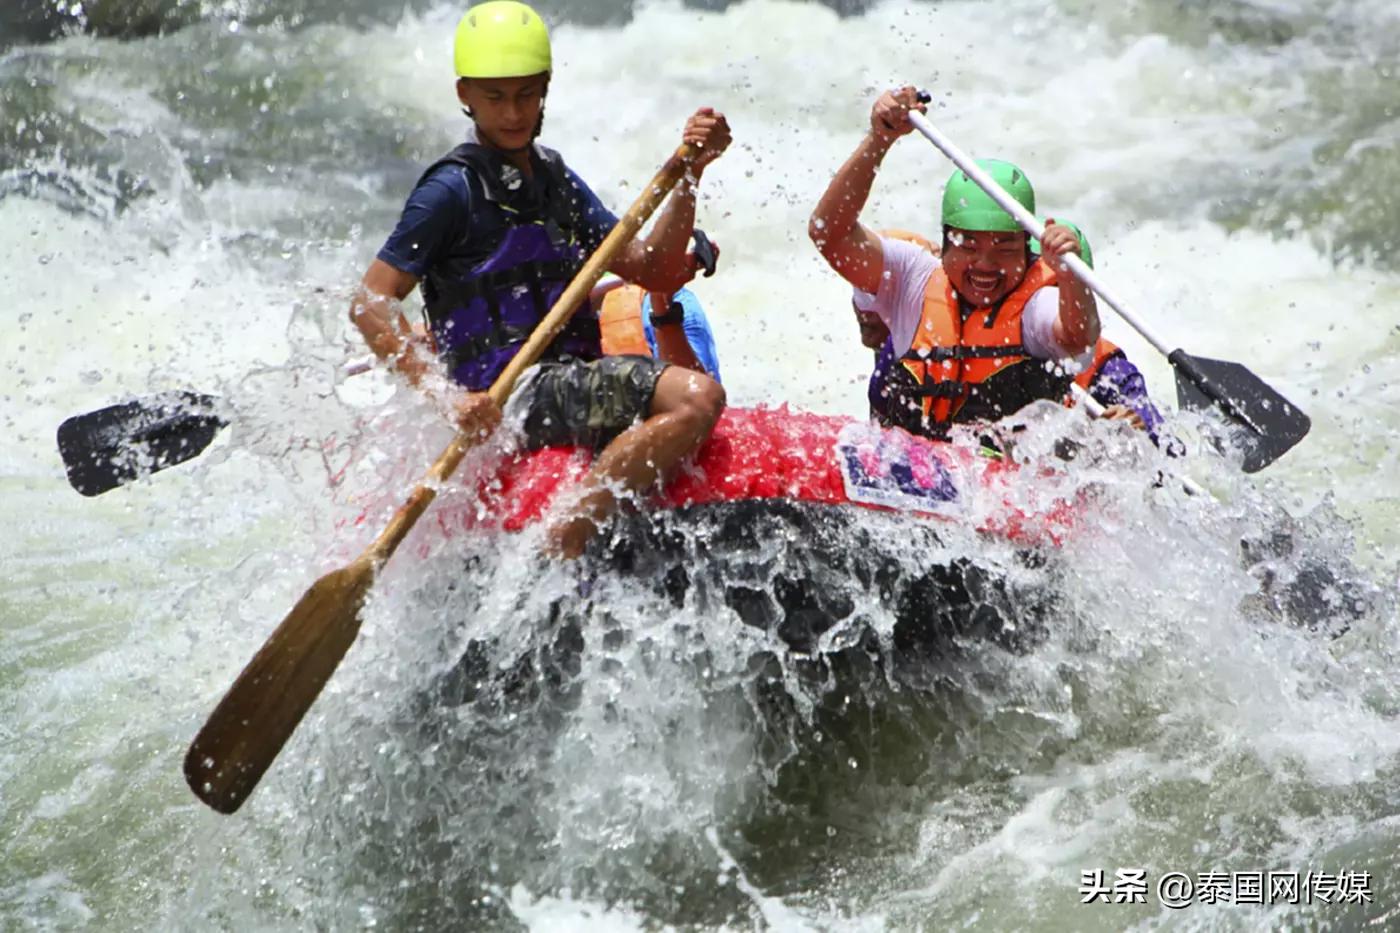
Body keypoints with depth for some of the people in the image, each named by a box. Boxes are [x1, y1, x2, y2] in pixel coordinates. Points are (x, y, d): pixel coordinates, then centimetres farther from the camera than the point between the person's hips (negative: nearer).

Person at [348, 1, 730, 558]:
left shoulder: (555, 178, 17)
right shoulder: (454, 190, -6)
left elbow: (654, 273, 13)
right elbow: (370, 304, -12)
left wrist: (689, 176, 0)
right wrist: (448, 397, -24)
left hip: (569, 390, 9)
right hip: (507, 398, -9)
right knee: (696, 396, -26)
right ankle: (558, 550, -31)